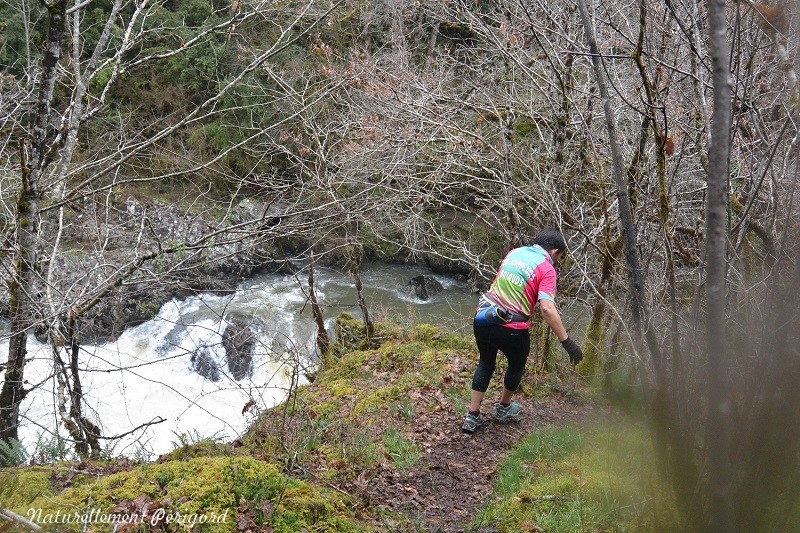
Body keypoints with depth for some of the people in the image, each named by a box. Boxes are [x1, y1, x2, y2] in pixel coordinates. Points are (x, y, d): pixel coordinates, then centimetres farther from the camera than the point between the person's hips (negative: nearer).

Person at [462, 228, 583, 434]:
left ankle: (473, 417, 25)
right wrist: (567, 341, -20)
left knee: (486, 364, 26)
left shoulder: (514, 252, 10)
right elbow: (547, 309, -21)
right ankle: (503, 408, 46)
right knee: (516, 365, 26)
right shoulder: (546, 269, -9)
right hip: (512, 329, -5)